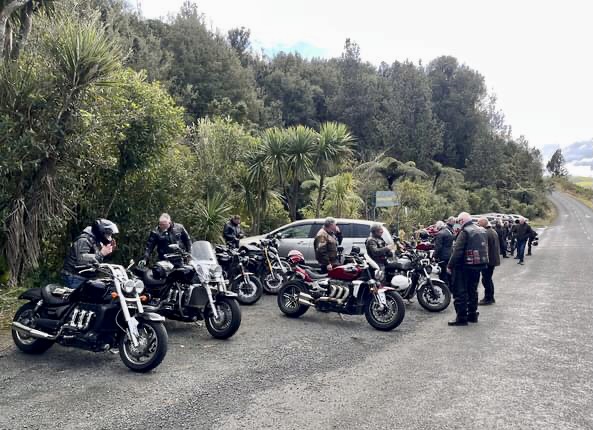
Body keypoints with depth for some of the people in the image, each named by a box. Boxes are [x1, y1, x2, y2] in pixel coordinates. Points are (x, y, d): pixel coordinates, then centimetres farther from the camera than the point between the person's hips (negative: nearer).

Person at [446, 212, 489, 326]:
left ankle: (461, 317, -2)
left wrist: (450, 265, -14)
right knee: (473, 290, 19)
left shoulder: (465, 232, -16)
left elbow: (457, 251, -19)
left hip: (465, 266, -8)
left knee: (460, 292, -2)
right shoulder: (482, 231, 10)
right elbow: (485, 248, 16)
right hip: (479, 265, 8)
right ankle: (472, 314, 26)